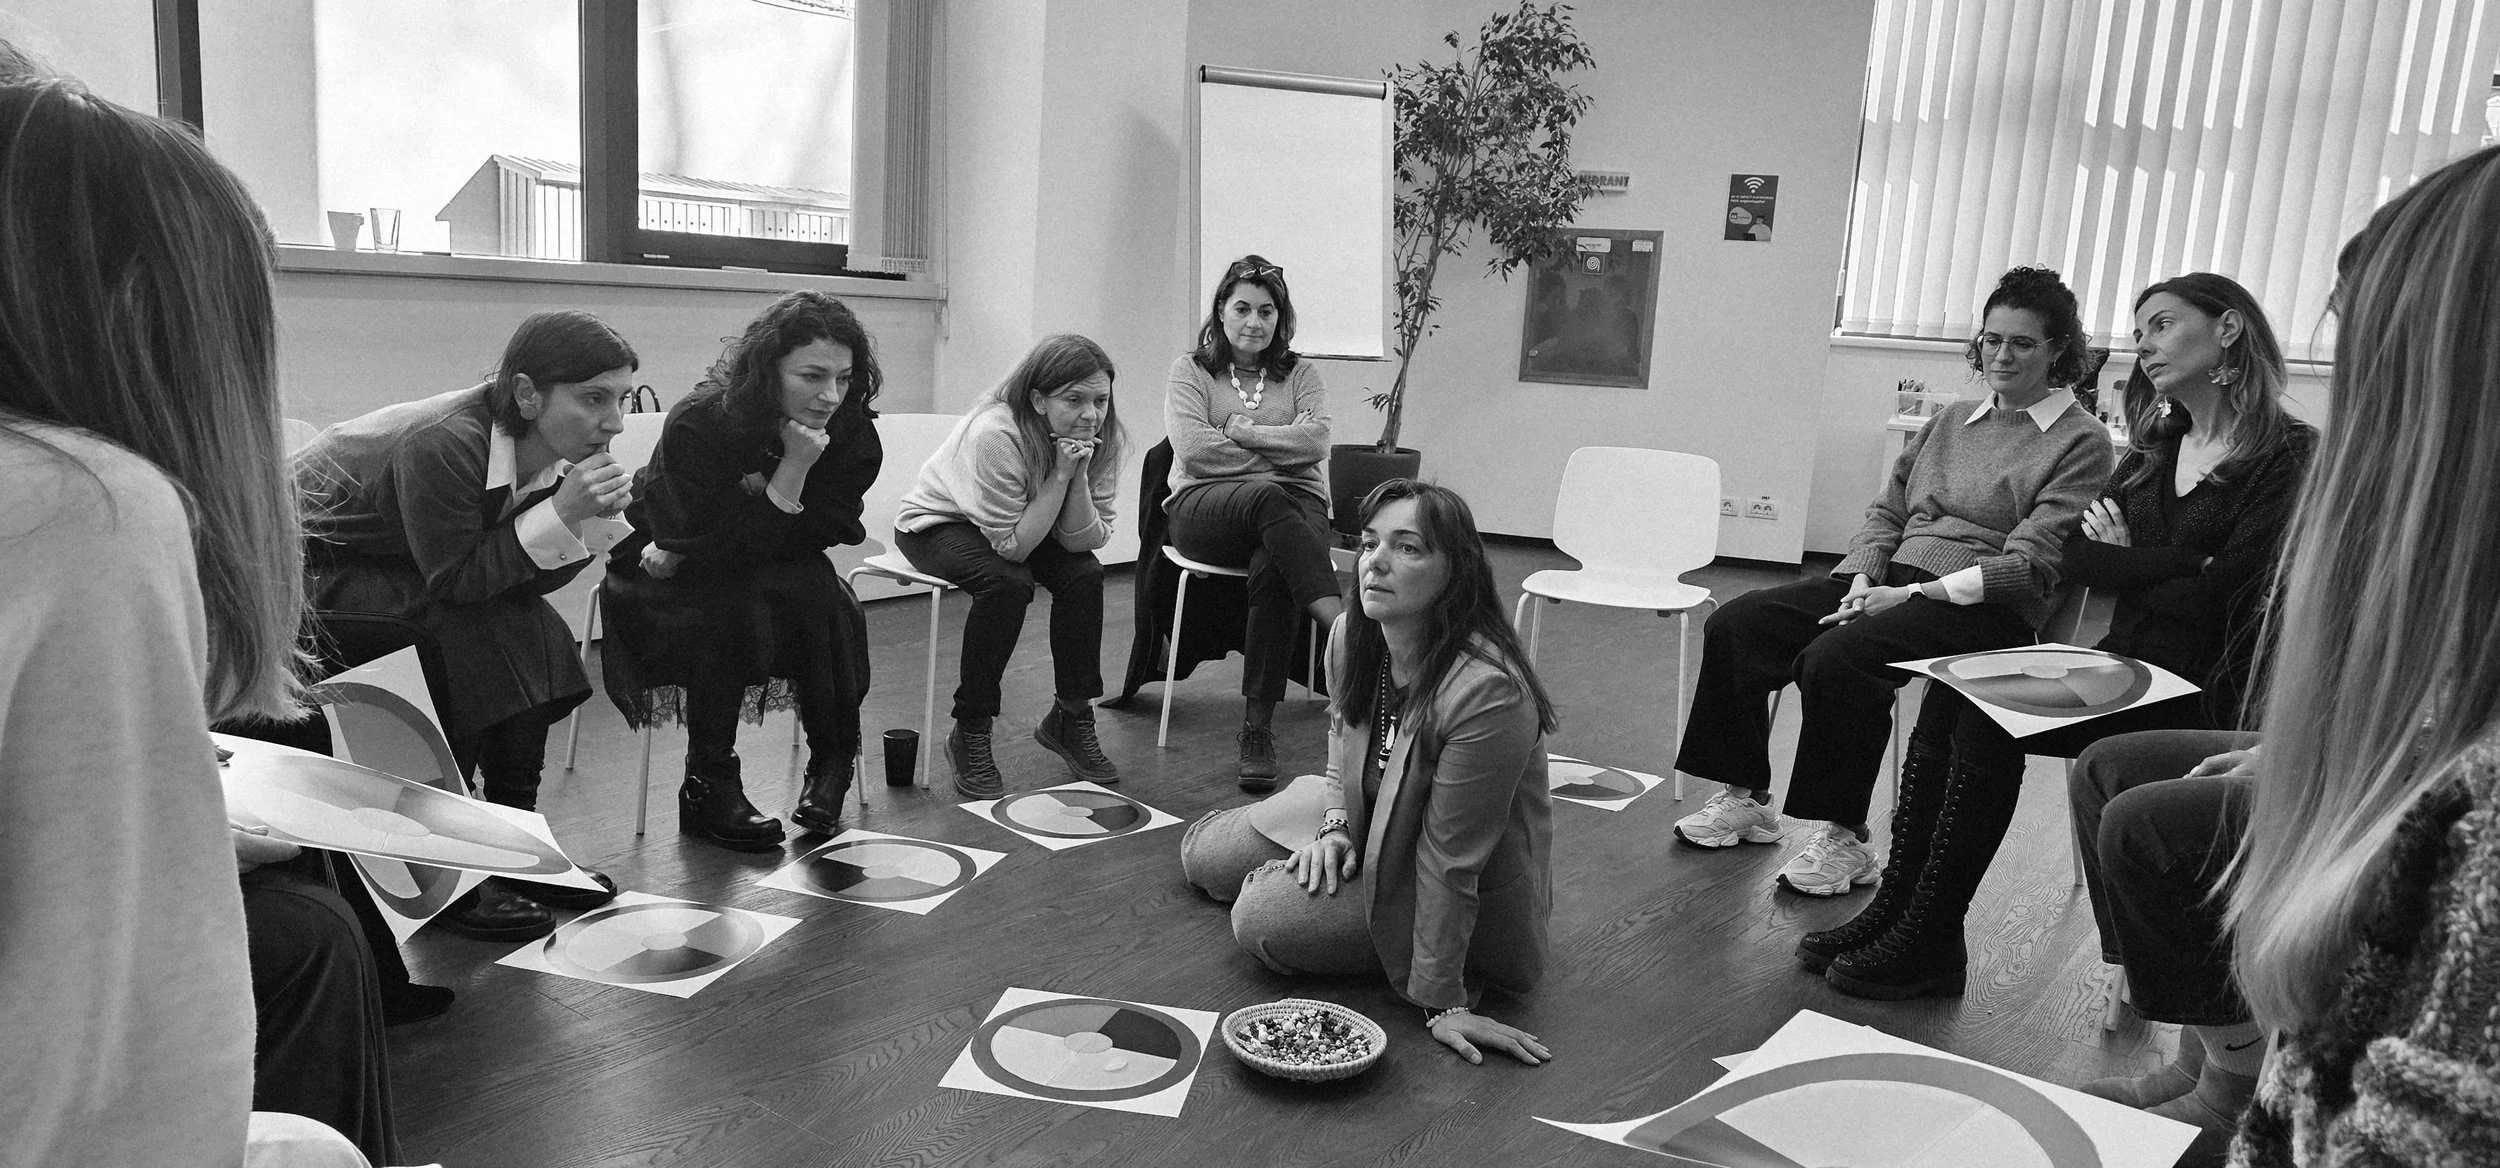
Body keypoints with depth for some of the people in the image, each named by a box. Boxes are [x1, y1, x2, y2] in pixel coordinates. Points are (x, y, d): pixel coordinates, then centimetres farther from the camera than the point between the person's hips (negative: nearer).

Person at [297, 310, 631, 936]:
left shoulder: (556, 449, -12)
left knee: (537, 631, -8)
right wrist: (563, 514, -37)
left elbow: (525, 578, -9)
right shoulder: (443, 446, -34)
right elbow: (454, 580, -30)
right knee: (473, 645, -26)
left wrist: (590, 519, -26)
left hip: (397, 571, 8)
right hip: (314, 564, -8)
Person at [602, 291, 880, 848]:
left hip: (774, 560, 3)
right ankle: (707, 783, -21)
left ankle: (832, 761, -12)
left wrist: (685, 552, -21)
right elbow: (718, 546, -29)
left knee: (821, 596, -26)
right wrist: (793, 469, -39)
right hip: (669, 566, -3)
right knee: (729, 607, -32)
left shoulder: (852, 432, -17)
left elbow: (821, 532, -16)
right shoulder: (697, 424, -28)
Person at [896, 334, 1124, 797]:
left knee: (1084, 573, -20)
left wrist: (1079, 475, -32)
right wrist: (1061, 474, -36)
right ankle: (969, 736, -19)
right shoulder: (995, 435, -35)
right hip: (935, 525, -5)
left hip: (1015, 529, 6)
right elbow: (1012, 547, -31)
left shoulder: (1098, 437, -17)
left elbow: (1085, 540, -17)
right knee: (1008, 581, -33)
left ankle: (1071, 717, -2)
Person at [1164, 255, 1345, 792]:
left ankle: (1258, 727, -33)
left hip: (1294, 505, 2)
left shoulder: (1299, 373, 21)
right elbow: (1193, 448, -3)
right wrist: (1275, 455, -3)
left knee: (1272, 571, -34)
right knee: (1270, 499, -39)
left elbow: (1316, 440, 1)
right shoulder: (1191, 369, 15)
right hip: (1206, 504, -2)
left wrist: (1244, 433, -5)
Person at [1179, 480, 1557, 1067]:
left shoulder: (1488, 693, -37)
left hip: (1471, 899, -7)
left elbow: (1450, 863, -31)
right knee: (1202, 855, 9)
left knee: (1263, 919, -19)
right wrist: (1335, 826, -9)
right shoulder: (1349, 636, -14)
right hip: (1367, 822, 7)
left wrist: (1442, 1002, -25)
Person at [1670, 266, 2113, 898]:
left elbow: (2031, 563, -12)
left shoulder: (2081, 442, -1)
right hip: (1892, 582, 7)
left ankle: (1845, 839, -19)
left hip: (1987, 608, -7)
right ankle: (1746, 797, 0)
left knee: (1835, 656, -34)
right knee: (1734, 625, -11)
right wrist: (1864, 577, -3)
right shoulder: (1952, 420, 20)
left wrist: (1910, 595, -18)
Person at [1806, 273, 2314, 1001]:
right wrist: (2164, 568, -7)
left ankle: (1928, 942, -16)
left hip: (2195, 693, -7)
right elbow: (2075, 556, 7)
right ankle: (1896, 909, -17)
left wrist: (2124, 561, -7)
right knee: (1953, 695, -17)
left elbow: (2226, 593, -16)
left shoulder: (2289, 456, -6)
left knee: (1989, 717, -24)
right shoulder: (2157, 448, 19)